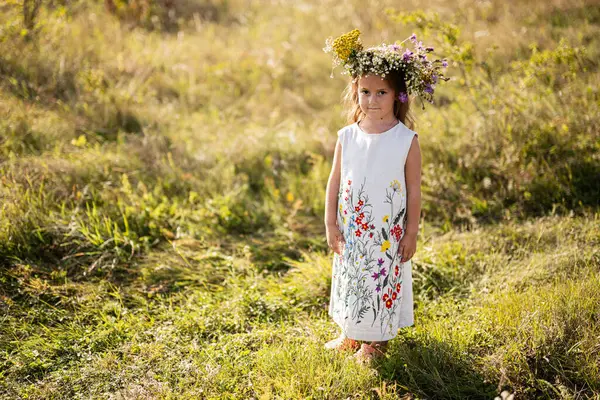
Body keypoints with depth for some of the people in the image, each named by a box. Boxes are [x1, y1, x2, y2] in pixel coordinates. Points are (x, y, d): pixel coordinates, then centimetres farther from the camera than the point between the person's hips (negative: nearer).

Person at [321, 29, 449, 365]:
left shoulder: (407, 140, -12)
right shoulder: (347, 137, -4)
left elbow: (414, 190, -7)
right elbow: (334, 183, 2)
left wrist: (411, 233, -5)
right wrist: (331, 226, 1)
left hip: (388, 233, -3)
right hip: (351, 232, 3)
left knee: (383, 283, 8)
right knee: (349, 279, 17)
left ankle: (377, 340, 28)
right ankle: (352, 333, 38)